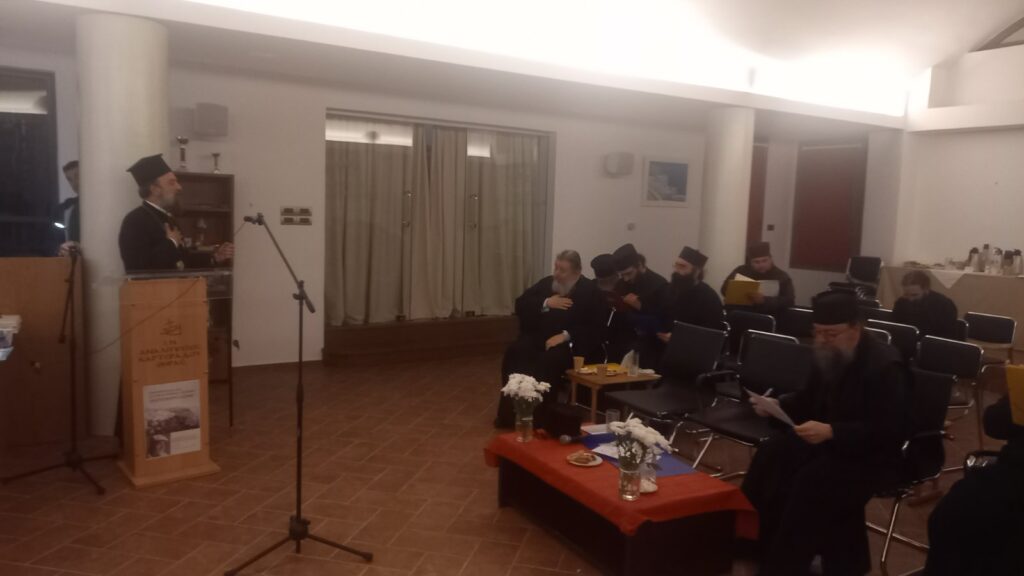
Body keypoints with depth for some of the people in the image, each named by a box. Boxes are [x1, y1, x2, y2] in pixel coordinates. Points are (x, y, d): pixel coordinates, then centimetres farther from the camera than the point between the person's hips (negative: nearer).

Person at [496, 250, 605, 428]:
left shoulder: (590, 291, -2)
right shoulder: (546, 283, 12)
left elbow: (596, 329, -10)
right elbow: (520, 305, 6)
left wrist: (566, 335, -20)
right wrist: (546, 303, -10)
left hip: (570, 344, -4)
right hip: (538, 338, 5)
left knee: (548, 361, -35)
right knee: (513, 354, -24)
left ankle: (539, 418, -24)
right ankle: (509, 413, -17)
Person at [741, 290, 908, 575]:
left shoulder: (884, 365, -21)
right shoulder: (829, 356, 3)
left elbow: (888, 431, -26)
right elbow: (810, 400, 16)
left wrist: (830, 432, -35)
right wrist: (777, 405, -4)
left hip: (874, 454, -8)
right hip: (830, 439, 8)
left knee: (813, 481, -29)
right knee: (772, 454, -12)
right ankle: (757, 545, -6)